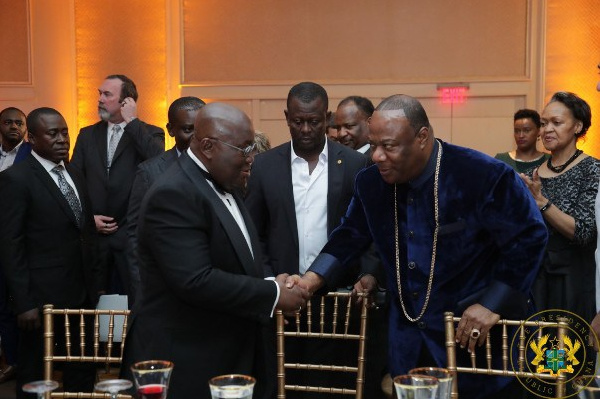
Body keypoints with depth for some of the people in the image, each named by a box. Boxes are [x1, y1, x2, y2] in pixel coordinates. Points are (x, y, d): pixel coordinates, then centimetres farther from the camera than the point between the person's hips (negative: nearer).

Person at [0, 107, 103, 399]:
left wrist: (96, 281, 11)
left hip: (82, 295, 7)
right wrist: (23, 303, -16)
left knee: (83, 372, 15)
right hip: (42, 298, -7)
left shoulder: (74, 175, 12)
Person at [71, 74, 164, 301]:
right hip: (94, 234, 3)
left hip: (134, 237, -3)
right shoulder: (87, 135, 12)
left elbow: (158, 160, -21)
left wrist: (132, 121, -14)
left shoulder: (149, 134, 2)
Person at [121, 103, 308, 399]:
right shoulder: (173, 195, -20)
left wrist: (271, 284, 1)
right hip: (184, 365, -9)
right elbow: (196, 282, -28)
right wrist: (273, 294, -19)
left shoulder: (225, 186, 10)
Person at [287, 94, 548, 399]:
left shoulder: (485, 175, -19)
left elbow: (528, 237, -13)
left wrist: (492, 305, -17)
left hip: (475, 337, -4)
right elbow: (350, 236, 10)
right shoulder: (370, 182, -2)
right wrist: (312, 280, -4)